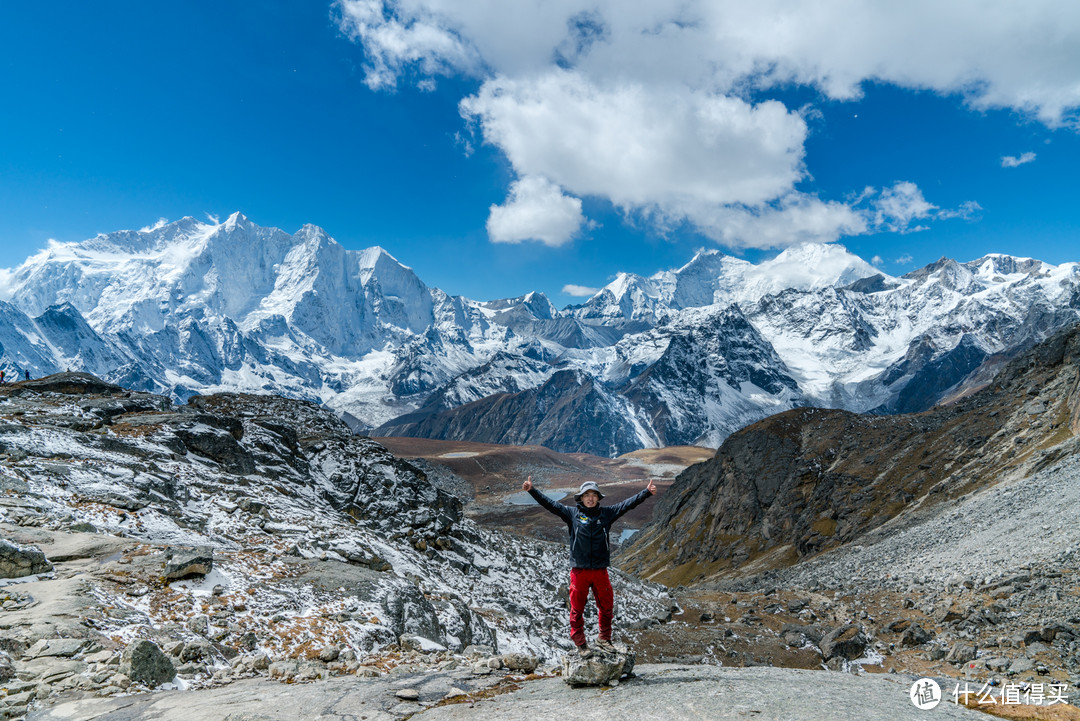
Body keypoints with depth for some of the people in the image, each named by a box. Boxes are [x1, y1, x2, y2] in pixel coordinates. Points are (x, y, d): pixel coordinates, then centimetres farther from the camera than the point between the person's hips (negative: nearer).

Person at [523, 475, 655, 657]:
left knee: (607, 607, 11)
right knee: (577, 609, 5)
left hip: (600, 572, 2)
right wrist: (531, 490, -11)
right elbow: (549, 504, -2)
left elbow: (628, 504, 4)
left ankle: (604, 640, 31)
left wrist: (647, 492, -3)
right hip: (579, 571, -2)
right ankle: (580, 644, 22)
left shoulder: (606, 513, 6)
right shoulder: (572, 514, 1)